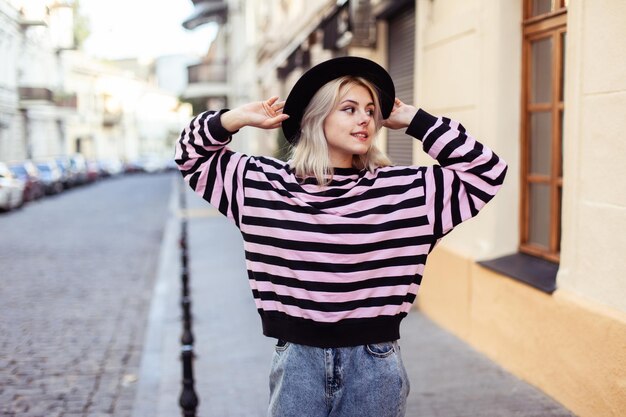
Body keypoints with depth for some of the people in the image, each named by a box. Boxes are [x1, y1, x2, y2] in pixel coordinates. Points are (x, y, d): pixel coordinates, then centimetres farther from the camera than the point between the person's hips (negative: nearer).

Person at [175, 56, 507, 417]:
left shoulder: (405, 188, -3)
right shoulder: (263, 183, 0)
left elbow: (487, 172, -2)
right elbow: (191, 155, 11)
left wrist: (415, 121, -3)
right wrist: (239, 118, -4)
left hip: (375, 362, 0)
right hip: (297, 361, 0)